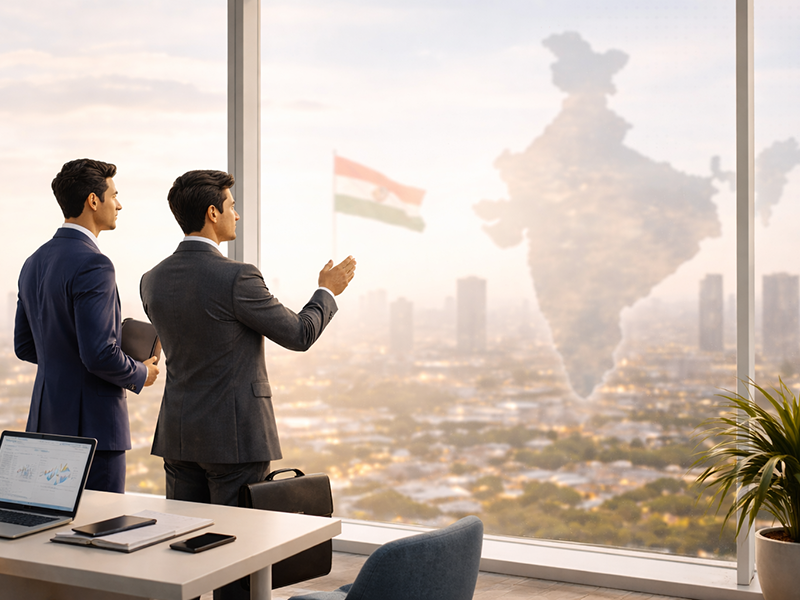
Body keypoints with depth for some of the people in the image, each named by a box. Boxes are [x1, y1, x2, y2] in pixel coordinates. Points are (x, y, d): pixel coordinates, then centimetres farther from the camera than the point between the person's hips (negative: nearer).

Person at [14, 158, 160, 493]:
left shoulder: (34, 263, 10)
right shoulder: (93, 266, -18)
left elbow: (24, 346, 17)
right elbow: (99, 354, -24)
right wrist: (140, 374, -5)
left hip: (45, 422, 9)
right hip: (91, 427, -9)